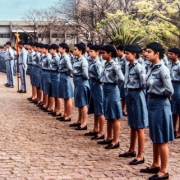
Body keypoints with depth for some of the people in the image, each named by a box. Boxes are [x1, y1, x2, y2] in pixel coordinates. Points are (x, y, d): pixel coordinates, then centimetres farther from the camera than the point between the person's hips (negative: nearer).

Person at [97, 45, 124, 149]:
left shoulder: (114, 65, -17)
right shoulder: (107, 64, 9)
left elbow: (121, 78, -24)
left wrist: (114, 83, -9)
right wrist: (105, 82, 4)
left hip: (112, 91, -9)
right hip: (106, 90, 9)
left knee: (114, 117, -1)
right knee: (108, 117, 16)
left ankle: (115, 141, 5)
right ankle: (109, 138, 27)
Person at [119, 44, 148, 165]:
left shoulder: (138, 67, -17)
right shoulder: (128, 66, 9)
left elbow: (144, 82, -24)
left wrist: (140, 88, -9)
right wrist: (128, 91, 8)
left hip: (137, 95, -9)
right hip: (129, 94, 9)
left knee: (139, 127, -3)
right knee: (132, 125, 19)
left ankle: (140, 156, 3)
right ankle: (132, 150, 32)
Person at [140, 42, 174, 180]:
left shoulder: (162, 69, -18)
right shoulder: (152, 68, 7)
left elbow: (169, 90, -21)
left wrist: (158, 94, -6)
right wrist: (151, 95, 0)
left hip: (160, 104, -9)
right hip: (152, 103, 9)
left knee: (162, 140, 0)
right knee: (154, 138, 19)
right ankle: (156, 165, 32)